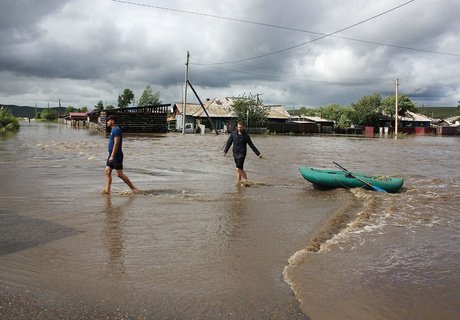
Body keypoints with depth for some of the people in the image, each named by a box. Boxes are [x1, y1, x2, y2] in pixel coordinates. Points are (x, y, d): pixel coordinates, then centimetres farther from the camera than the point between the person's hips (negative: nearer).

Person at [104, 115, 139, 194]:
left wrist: (112, 156, -26)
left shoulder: (116, 130, -15)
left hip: (116, 155, -10)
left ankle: (133, 188, 1)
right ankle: (107, 190, 6)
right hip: (111, 155, 10)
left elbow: (116, 144, -23)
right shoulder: (113, 130, 16)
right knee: (107, 172, 5)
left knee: (119, 174, -6)